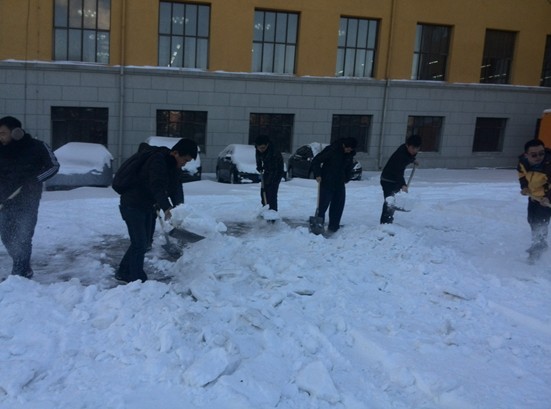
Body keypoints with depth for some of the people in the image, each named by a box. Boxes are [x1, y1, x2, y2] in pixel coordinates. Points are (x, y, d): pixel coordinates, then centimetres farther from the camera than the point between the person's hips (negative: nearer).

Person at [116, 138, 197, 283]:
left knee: (144, 242, 16)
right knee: (139, 243, -8)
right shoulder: (158, 160, -26)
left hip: (146, 206, 10)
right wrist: (166, 208, -49)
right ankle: (137, 280, 1)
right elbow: (157, 187, -38)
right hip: (132, 205, -10)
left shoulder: (173, 164, 4)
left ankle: (123, 272, 30)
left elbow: (176, 188, 1)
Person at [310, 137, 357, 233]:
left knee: (338, 207, 5)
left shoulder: (350, 154, 5)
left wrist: (347, 178, 15)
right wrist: (317, 175, -16)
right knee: (323, 204, -7)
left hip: (340, 184, 6)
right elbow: (316, 161, -12)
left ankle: (333, 227, 14)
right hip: (327, 183, -6)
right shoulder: (331, 150, -15)